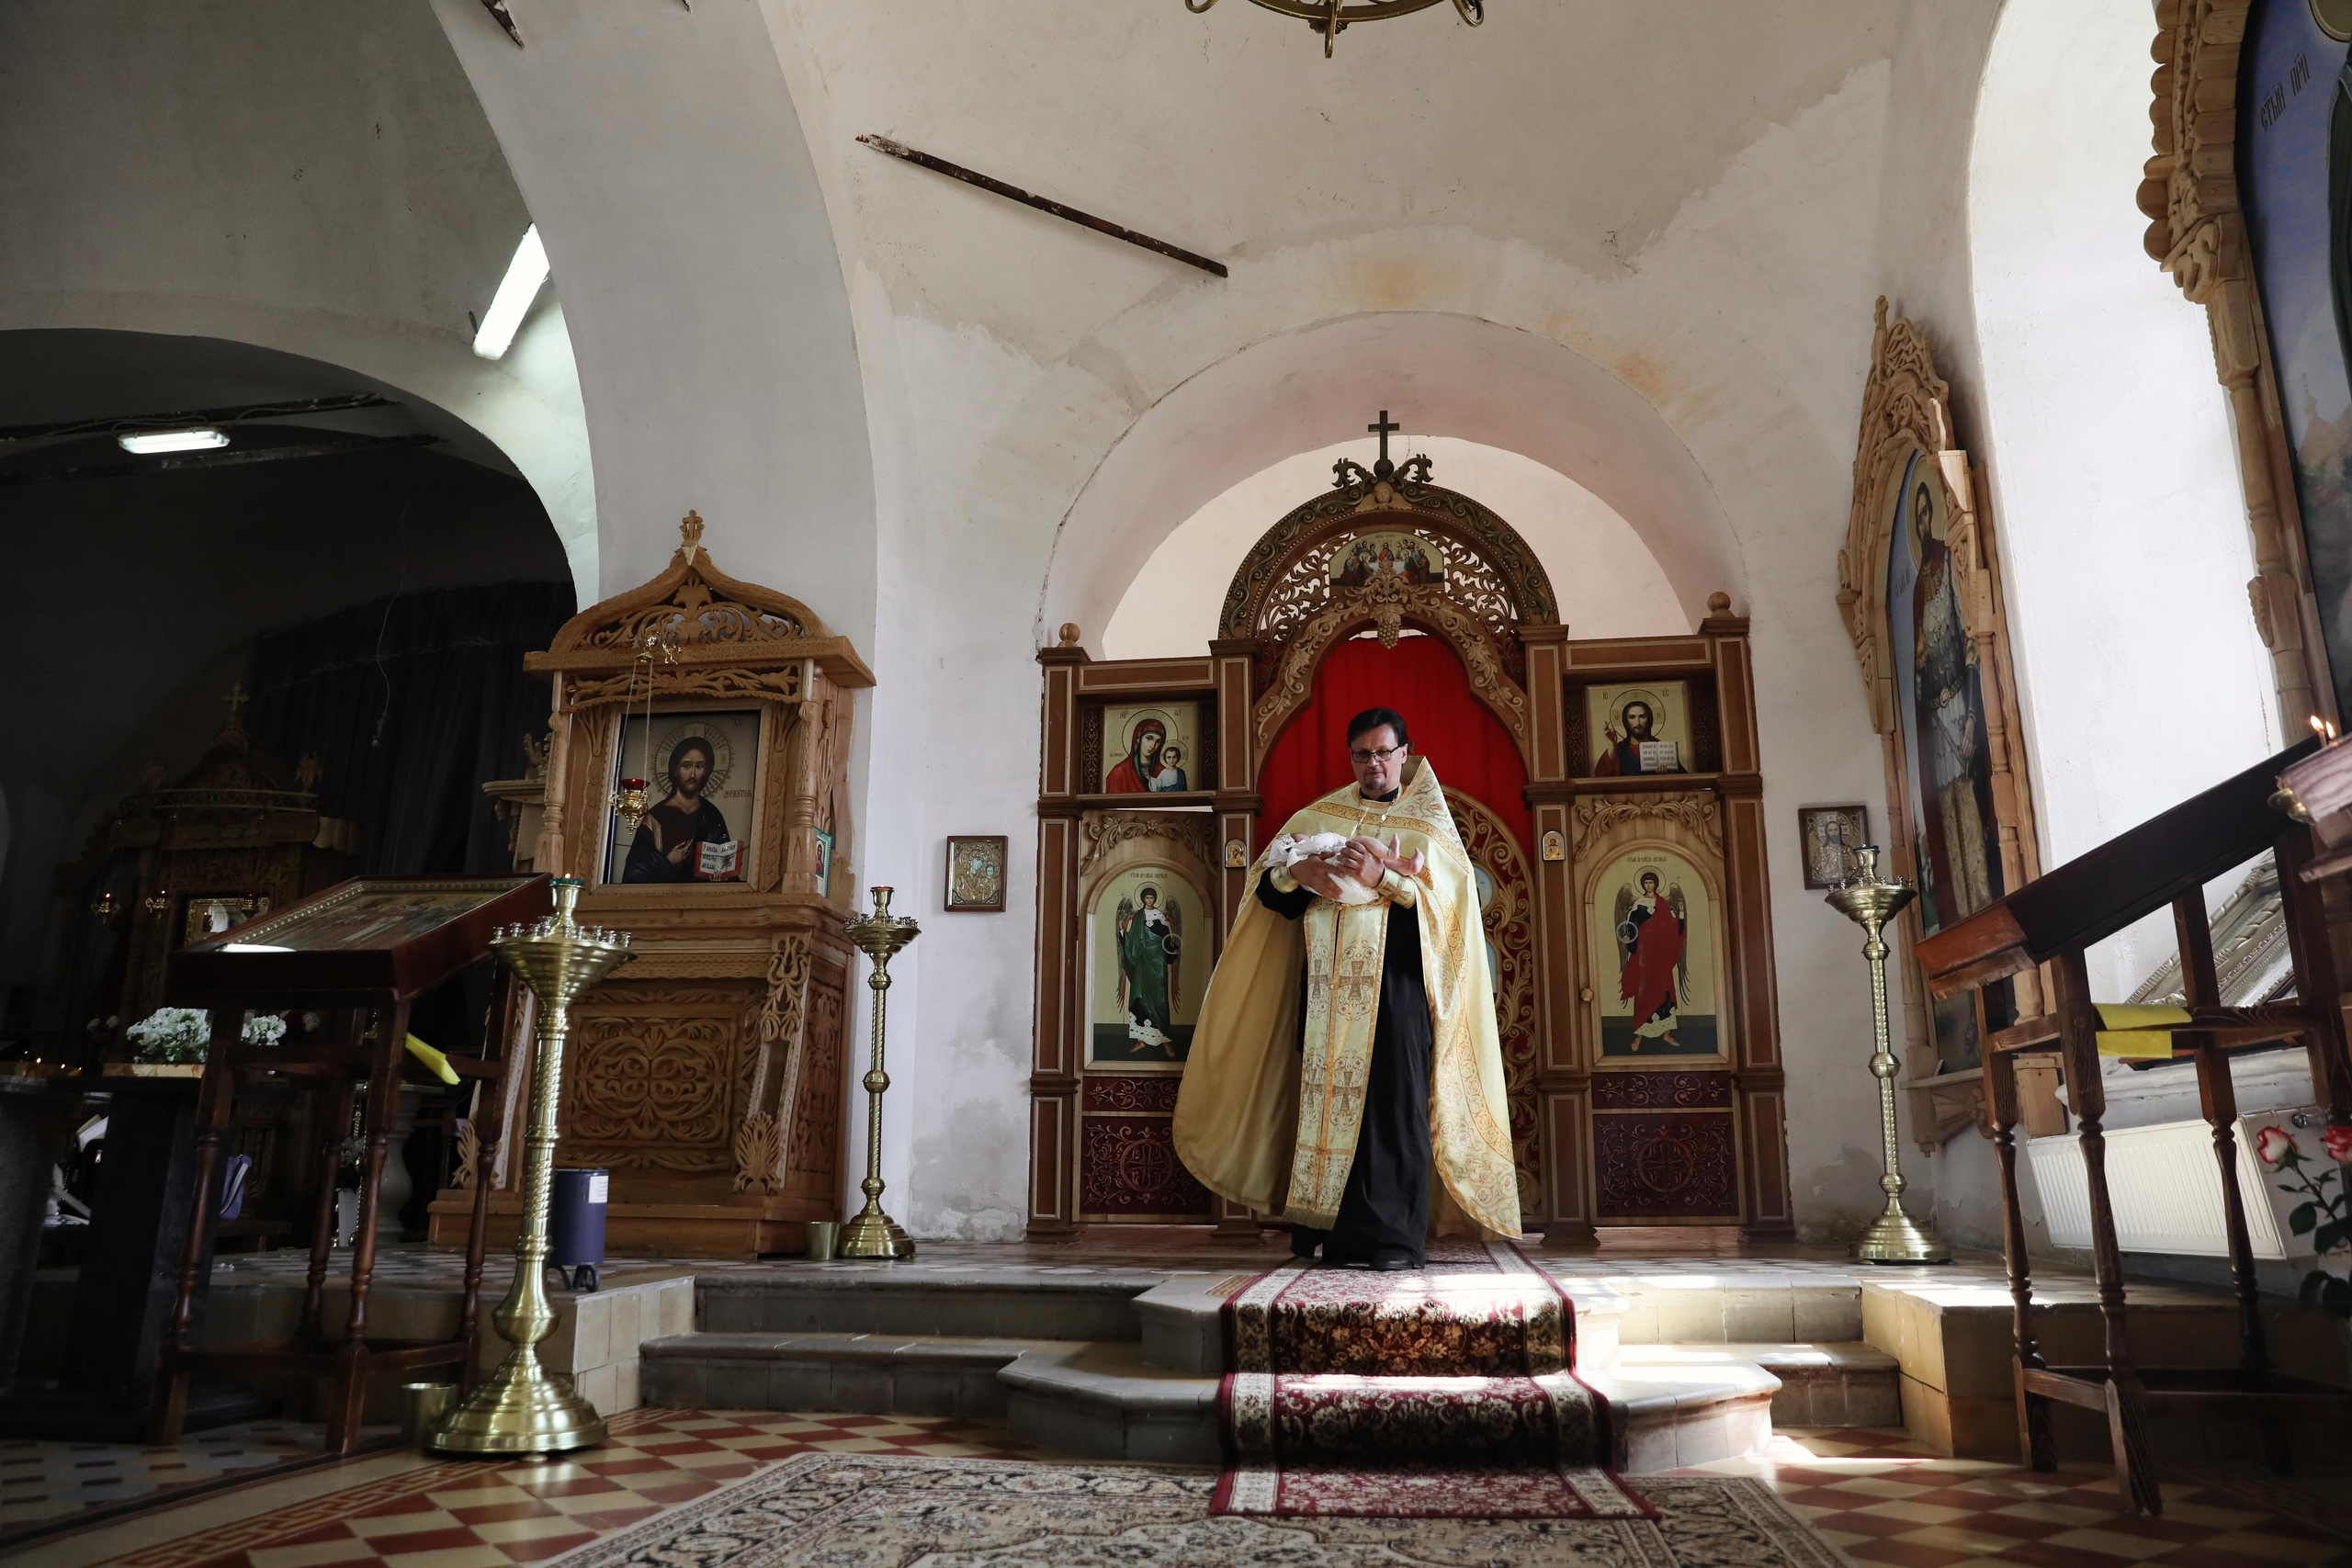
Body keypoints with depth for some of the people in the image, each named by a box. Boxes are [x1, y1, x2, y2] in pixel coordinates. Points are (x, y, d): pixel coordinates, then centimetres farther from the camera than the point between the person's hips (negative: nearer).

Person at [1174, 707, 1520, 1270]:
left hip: (1396, 976, -3)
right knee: (1327, 1095, -1)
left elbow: (1448, 896, -4)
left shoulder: (1427, 821, 10)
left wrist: (1382, 878, -18)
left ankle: (1396, 1238, -5)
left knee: (1394, 1098, -8)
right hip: (1326, 978, 3)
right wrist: (1296, 871, -11)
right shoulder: (1318, 817, 17)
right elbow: (1264, 883, 11)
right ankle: (1337, 1234, 6)